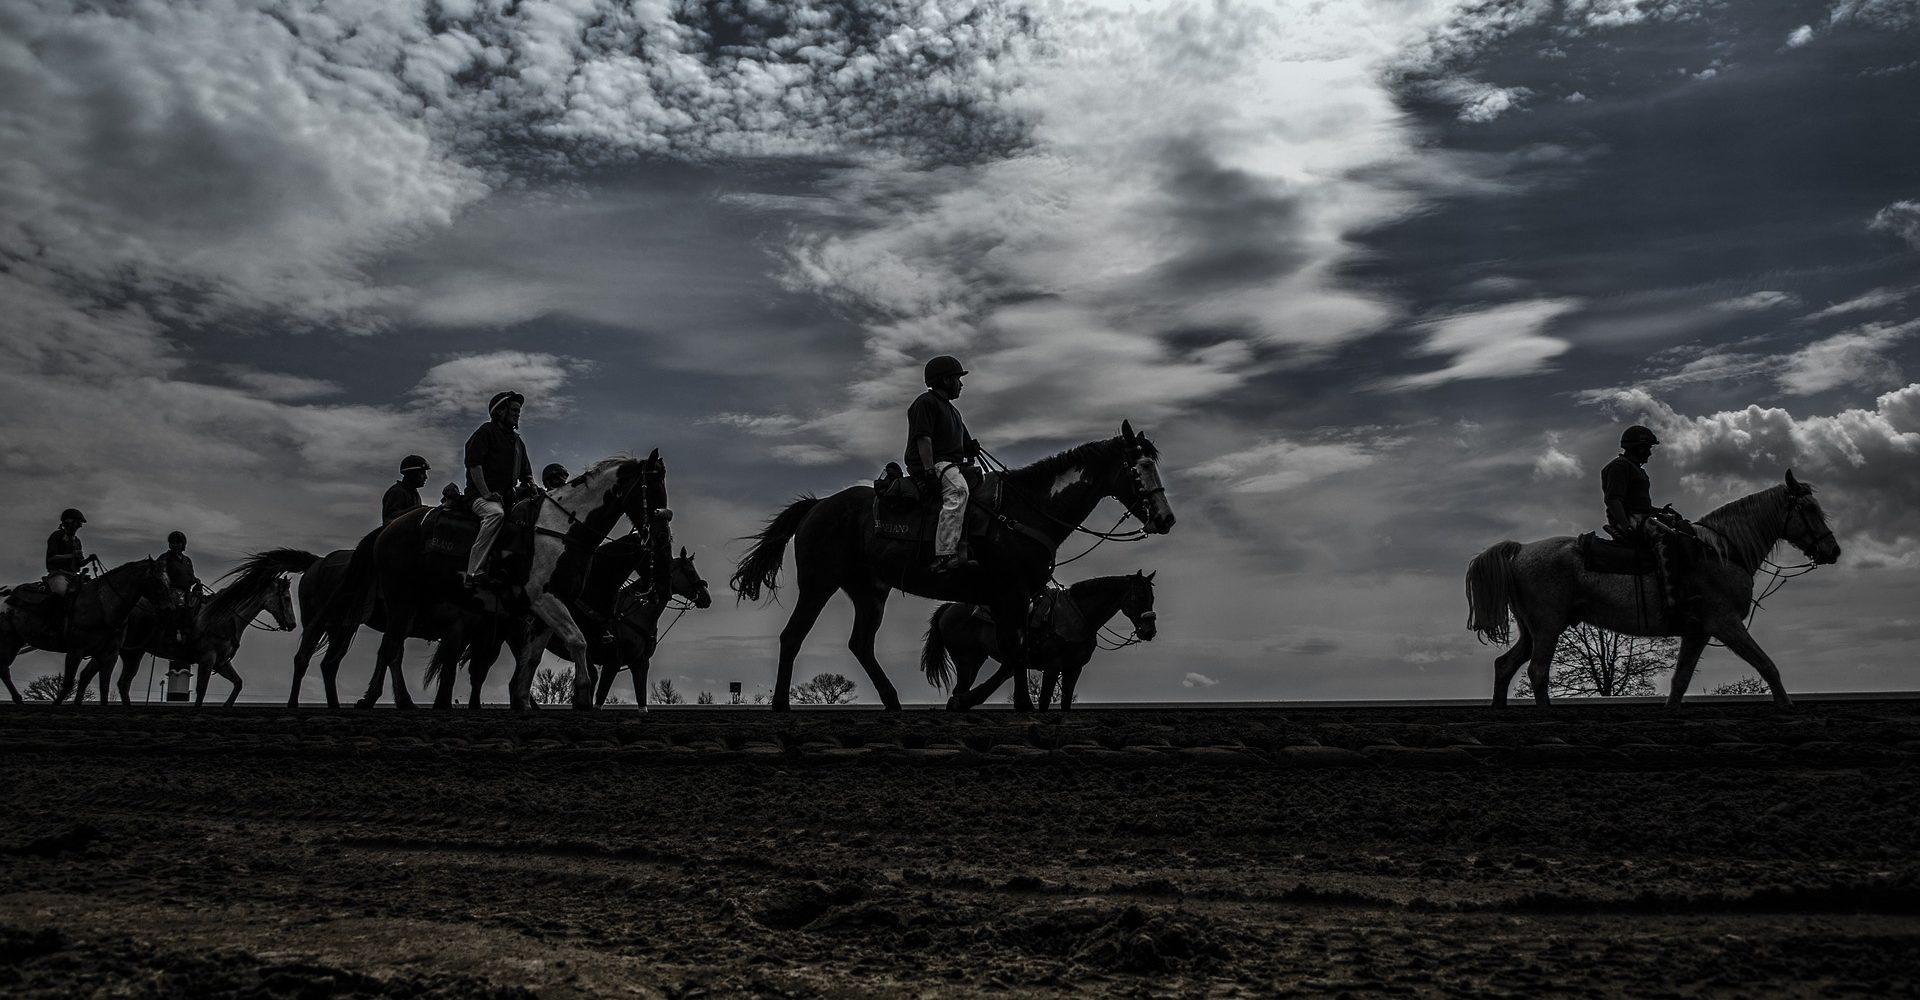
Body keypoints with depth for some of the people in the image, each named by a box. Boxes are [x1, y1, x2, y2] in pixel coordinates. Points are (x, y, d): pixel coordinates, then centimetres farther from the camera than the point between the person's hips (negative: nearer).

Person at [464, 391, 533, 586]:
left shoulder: (518, 441, 24)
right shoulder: (486, 431, 0)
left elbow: (526, 473, 26)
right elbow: (473, 463, -11)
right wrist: (486, 493, -19)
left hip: (507, 496, 8)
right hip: (481, 494, -8)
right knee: (496, 513, -38)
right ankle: (474, 573, -43)